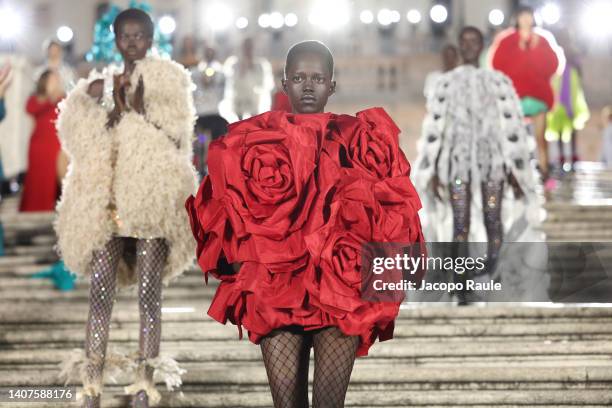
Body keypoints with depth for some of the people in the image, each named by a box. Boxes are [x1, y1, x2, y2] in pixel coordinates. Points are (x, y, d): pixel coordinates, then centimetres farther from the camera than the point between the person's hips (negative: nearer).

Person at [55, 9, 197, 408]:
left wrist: (137, 109, -11)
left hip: (153, 199, -2)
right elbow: (86, 141, 4)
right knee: (101, 289, -5)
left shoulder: (166, 81, 8)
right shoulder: (105, 84, 13)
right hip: (108, 201, 2)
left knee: (149, 293, -3)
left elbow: (175, 137, -3)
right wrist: (102, 106, -11)